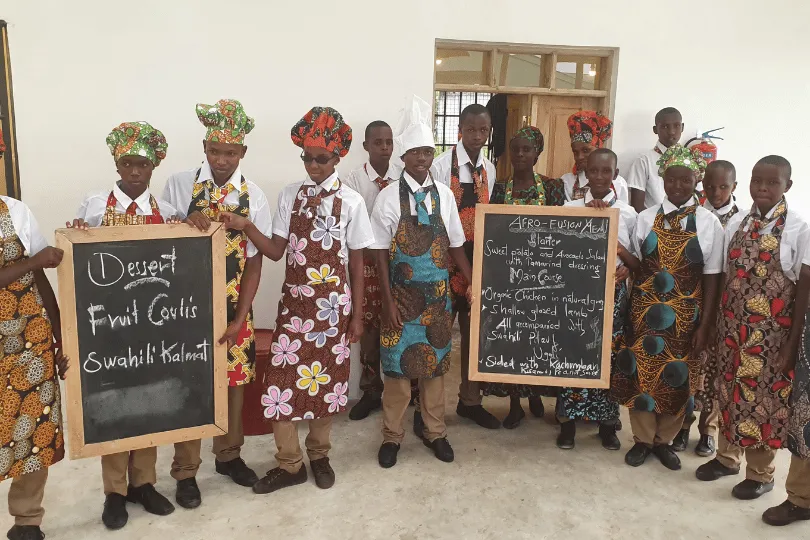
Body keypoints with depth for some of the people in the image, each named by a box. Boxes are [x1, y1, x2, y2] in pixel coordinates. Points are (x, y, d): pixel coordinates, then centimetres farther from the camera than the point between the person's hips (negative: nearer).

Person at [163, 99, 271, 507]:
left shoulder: (254, 197, -3)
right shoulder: (179, 185, -5)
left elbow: (255, 262, -2)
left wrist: (239, 318, -8)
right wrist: (185, 224, -19)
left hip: (234, 308, 1)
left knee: (234, 380, 13)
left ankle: (229, 454, 35)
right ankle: (185, 470, 23)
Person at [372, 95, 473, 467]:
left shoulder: (444, 195, 2)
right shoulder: (389, 197, -7)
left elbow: (456, 245, 8)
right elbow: (380, 252, -7)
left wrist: (473, 283, 1)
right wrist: (389, 302, -11)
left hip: (438, 296, 3)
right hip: (402, 296, -3)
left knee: (435, 363, 12)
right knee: (397, 365, 4)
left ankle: (434, 431, 30)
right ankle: (392, 435, 22)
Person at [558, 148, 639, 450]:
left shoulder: (628, 214, 4)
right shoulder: (570, 209, 1)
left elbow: (639, 262, 7)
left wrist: (627, 264, -16)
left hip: (613, 294, 1)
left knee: (609, 356, 7)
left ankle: (607, 423, 24)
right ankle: (568, 420, 18)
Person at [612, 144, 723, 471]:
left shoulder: (709, 223, -2)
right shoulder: (646, 218, 2)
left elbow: (711, 276, -2)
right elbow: (635, 263, 7)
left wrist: (705, 323, -5)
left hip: (685, 315, -1)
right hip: (645, 310, 1)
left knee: (677, 376, 8)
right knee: (641, 371, 5)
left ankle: (664, 440, 29)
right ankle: (643, 438, 25)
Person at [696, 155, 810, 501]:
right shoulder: (736, 224, 3)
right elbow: (725, 277, 6)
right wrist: (713, 323, 4)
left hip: (772, 331, -4)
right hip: (733, 326, 4)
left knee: (765, 395, 7)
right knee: (729, 389, 14)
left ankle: (760, 472, 26)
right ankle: (727, 456, 34)